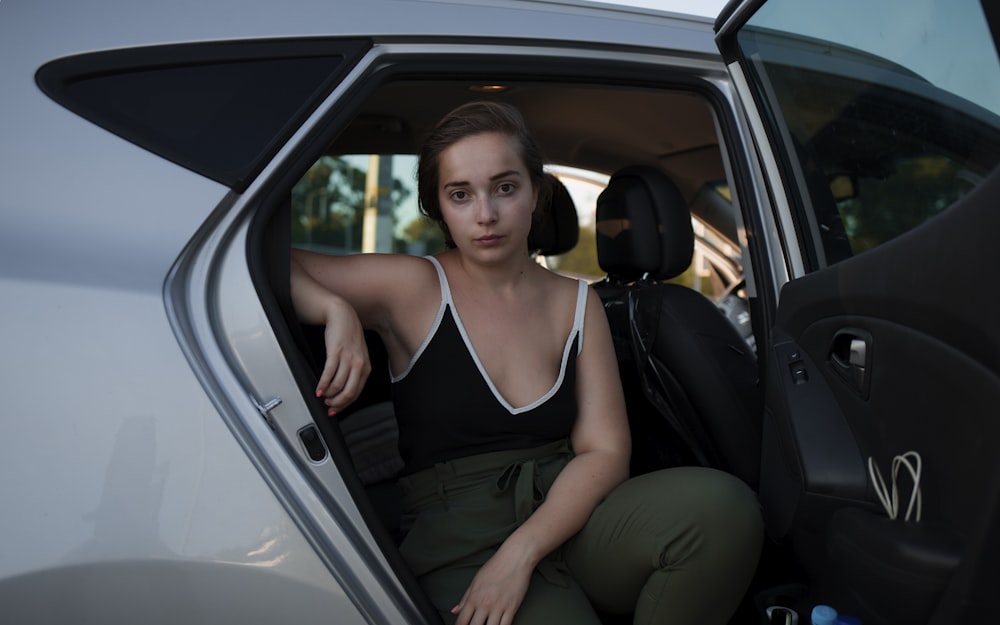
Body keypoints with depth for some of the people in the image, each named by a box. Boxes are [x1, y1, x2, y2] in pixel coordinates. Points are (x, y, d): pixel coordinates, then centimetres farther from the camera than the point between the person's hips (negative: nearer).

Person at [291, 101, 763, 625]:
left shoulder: (576, 303, 8)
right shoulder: (412, 287, 0)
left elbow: (605, 449, 0)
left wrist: (522, 551, -15)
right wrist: (337, 311, -20)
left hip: (567, 514, 4)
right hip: (460, 537, -3)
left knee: (721, 504, -25)